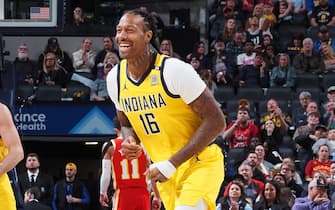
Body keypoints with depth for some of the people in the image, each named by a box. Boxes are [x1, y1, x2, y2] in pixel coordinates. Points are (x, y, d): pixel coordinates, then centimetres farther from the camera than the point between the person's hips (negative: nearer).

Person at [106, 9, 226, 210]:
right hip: (166, 170, 6)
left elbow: (216, 121, -19)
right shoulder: (115, 78, 0)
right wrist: (129, 141, -8)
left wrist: (172, 164, -22)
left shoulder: (174, 70, -20)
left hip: (200, 164, -6)